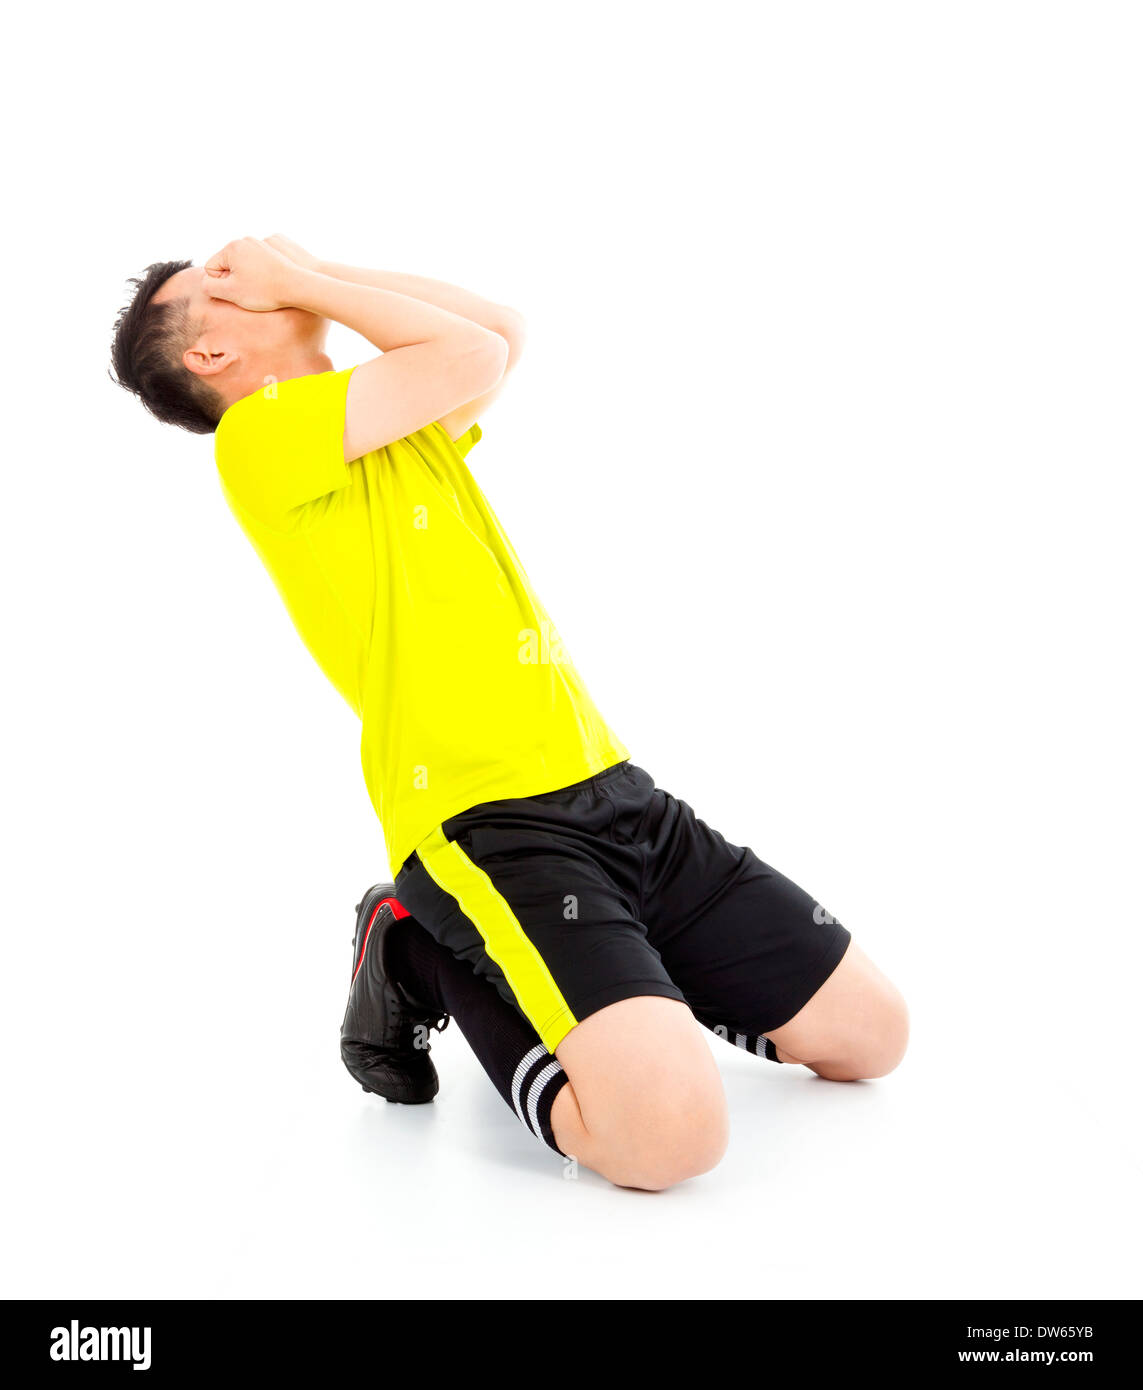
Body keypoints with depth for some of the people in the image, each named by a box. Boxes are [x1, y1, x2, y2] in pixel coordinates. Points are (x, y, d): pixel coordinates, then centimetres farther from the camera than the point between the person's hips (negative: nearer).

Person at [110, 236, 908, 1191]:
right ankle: (421, 965, -2)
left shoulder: (400, 419, 22)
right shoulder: (258, 432, -3)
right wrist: (303, 281, 3)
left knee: (870, 1031, 5)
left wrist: (318, 272, 20)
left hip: (611, 789, 8)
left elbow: (506, 329, 21)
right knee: (669, 1128, -25)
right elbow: (473, 356, -9)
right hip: (481, 819, -7)